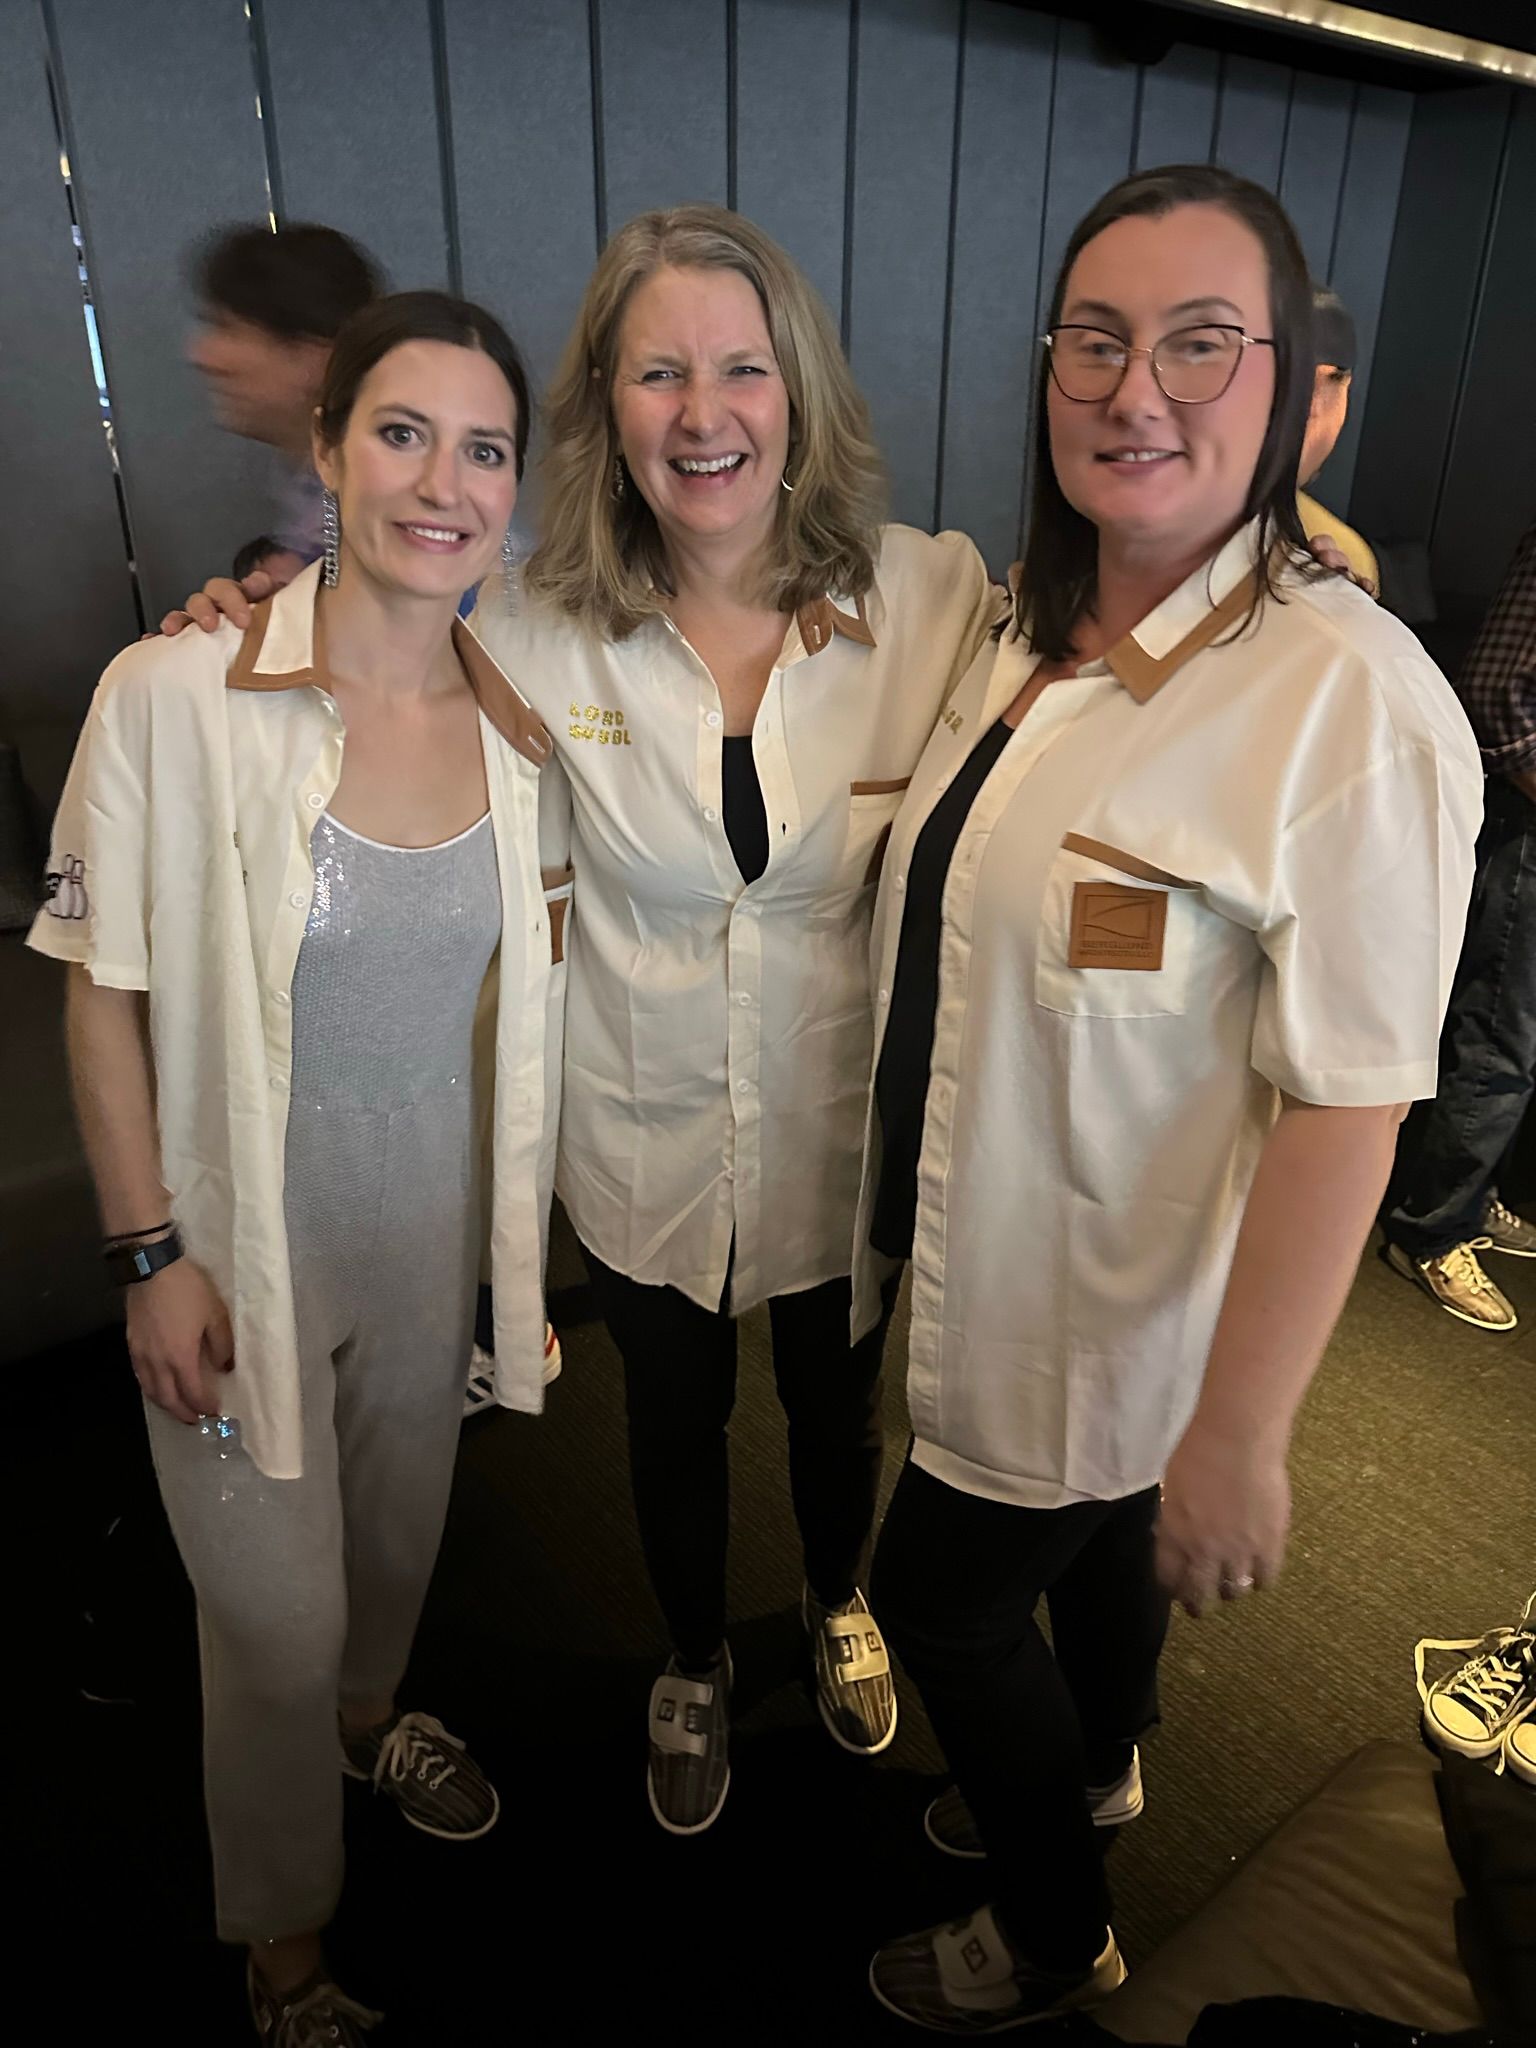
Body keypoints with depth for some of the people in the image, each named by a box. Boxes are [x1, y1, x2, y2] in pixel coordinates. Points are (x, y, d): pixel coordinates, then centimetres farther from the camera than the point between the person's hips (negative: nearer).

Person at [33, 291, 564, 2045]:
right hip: (243, 1244, -4)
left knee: (401, 1537, 26)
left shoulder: (523, 728, -4)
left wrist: (527, 1245, 8)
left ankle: (365, 1721, 61)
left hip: (434, 1235, 4)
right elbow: (104, 993, -11)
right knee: (277, 1615, 11)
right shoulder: (175, 698, -17)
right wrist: (149, 1253, -11)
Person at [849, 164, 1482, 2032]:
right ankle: (1094, 1773, 61)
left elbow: (1346, 1102, -26)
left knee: (939, 1600, 12)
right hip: (995, 1257, 7)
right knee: (1089, 1535, 29)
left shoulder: (1349, 699, -26)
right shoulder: (1032, 635, 0)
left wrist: (1239, 1433, -22)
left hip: (1113, 1307, -7)